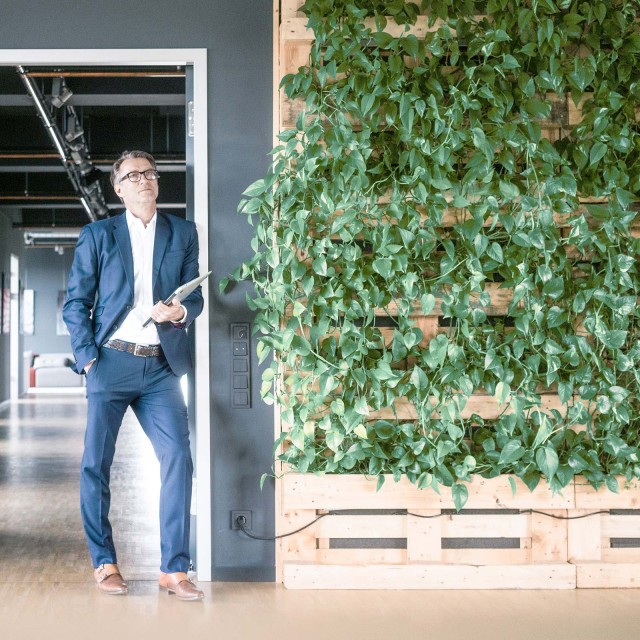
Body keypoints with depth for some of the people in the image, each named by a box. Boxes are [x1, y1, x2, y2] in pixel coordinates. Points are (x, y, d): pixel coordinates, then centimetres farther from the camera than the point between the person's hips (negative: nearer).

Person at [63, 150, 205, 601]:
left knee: (178, 458, -8)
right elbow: (76, 303, 4)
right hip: (111, 362, -1)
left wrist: (181, 311, -11)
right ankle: (104, 563, 14)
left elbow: (196, 297, 11)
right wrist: (88, 356, -7)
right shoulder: (97, 235, 6)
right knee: (96, 463, 0)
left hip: (161, 366, 1)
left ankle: (174, 569, -1)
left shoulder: (183, 234, 11)